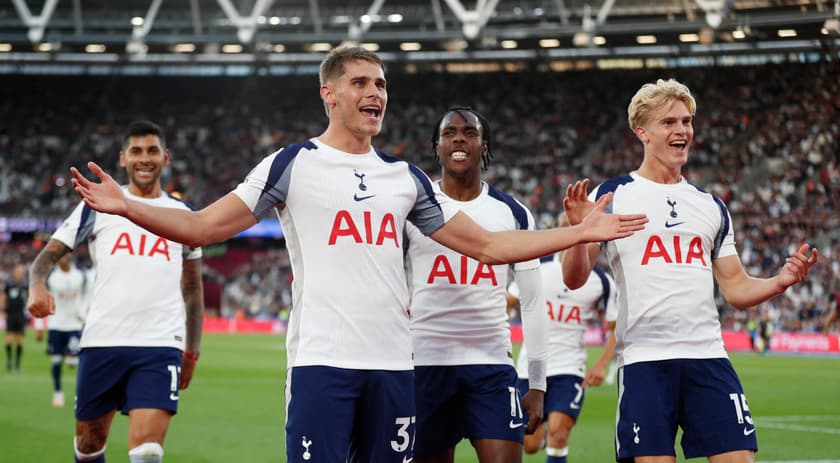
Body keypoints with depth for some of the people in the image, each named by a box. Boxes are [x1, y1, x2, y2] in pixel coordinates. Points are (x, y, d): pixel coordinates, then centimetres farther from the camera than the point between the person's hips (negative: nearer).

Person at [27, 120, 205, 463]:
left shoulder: (183, 216, 15)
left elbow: (193, 289, 22)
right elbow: (50, 254, 6)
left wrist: (192, 352, 19)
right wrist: (37, 286, -16)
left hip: (160, 345, -1)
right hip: (101, 341, 1)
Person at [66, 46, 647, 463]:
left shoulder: (404, 176, 16)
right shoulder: (293, 164, 3)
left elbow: (487, 245, 18)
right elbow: (202, 227, -1)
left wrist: (581, 231, 12)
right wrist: (125, 206, -16)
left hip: (393, 365, 5)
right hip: (321, 360, -4)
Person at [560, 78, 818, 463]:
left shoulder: (711, 207, 17)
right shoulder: (612, 196, 4)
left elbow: (736, 289, 18)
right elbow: (575, 279, -2)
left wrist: (781, 281, -1)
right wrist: (579, 230, -21)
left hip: (708, 357, 4)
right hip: (644, 359, -4)